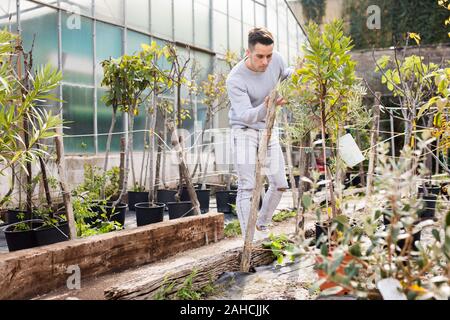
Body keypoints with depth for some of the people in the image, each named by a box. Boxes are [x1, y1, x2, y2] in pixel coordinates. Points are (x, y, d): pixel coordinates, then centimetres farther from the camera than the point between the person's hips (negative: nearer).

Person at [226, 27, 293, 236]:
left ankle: (263, 225, 27)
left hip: (268, 129, 6)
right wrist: (266, 107, -51)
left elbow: (284, 75, 16)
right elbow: (245, 115, -33)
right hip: (244, 130, -6)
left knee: (280, 185, 6)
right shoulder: (235, 80, -25)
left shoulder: (276, 59, -8)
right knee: (247, 187, -12)